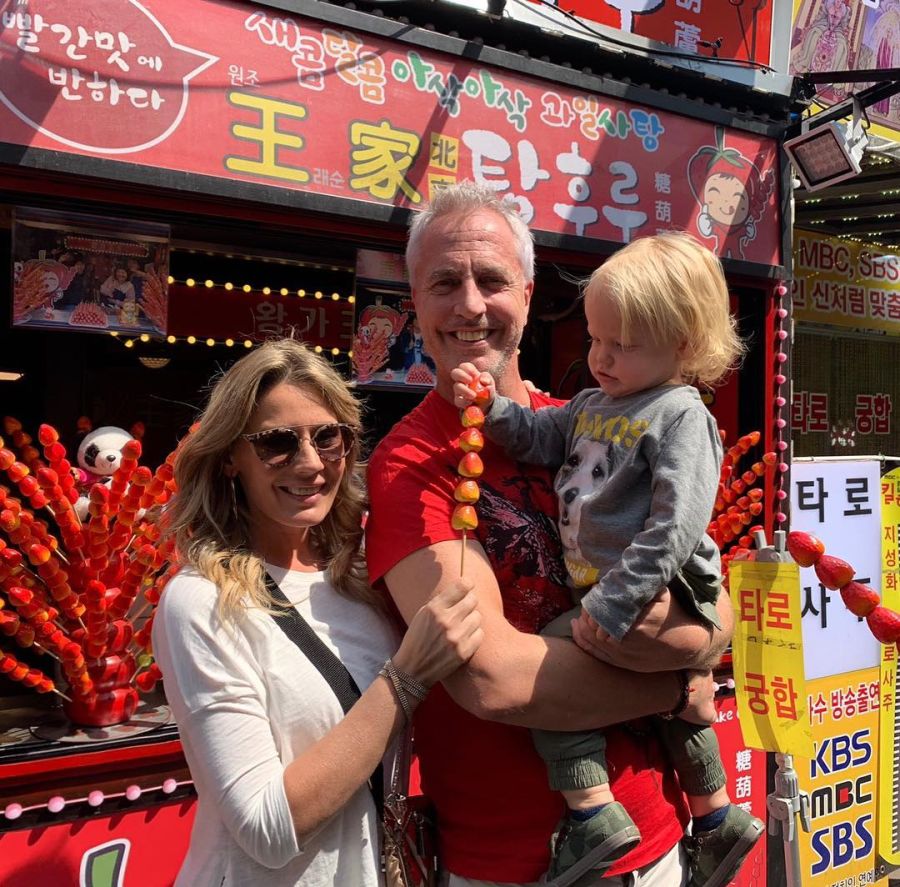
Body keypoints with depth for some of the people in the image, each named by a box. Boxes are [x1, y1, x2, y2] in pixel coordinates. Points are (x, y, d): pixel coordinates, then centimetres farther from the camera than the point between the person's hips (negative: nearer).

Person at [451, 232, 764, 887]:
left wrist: (619, 599, -30)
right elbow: (540, 438, 18)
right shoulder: (594, 404, 9)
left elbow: (677, 524, -26)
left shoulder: (682, 416, -17)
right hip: (604, 590, 9)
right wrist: (493, 406, -1)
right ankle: (720, 822, 45)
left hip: (658, 596, -9)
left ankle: (594, 816, -4)